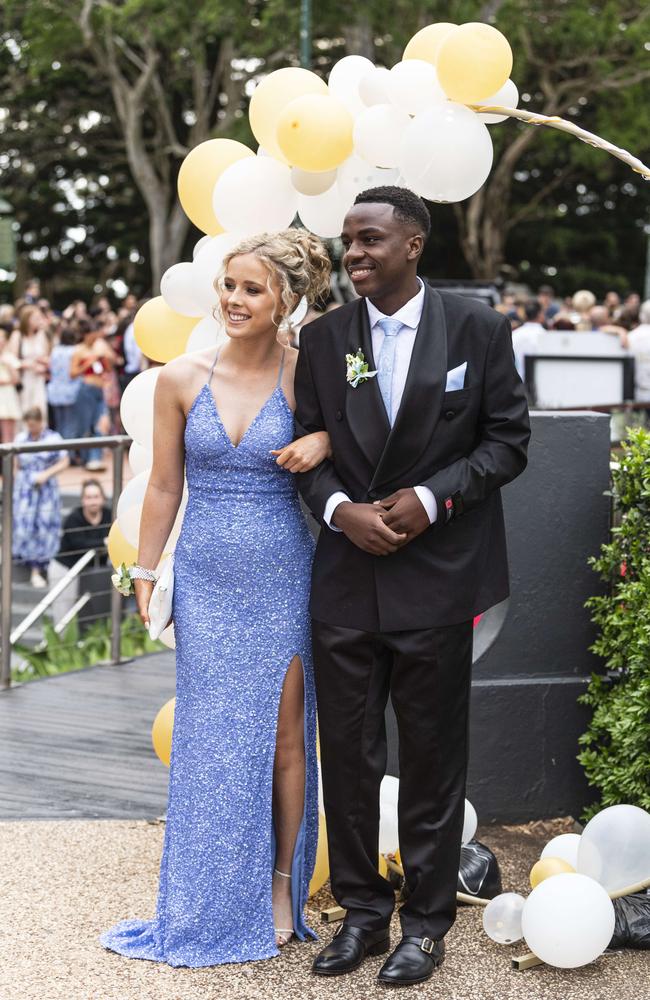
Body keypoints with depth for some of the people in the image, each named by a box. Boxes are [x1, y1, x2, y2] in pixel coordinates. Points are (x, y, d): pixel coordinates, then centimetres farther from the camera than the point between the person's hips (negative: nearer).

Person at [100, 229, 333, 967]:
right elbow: (164, 487, 6)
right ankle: (213, 904, 21)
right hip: (205, 580, 2)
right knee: (211, 739, 8)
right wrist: (144, 574, 6)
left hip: (282, 580, -1)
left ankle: (280, 886, 21)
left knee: (283, 735, 5)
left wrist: (325, 440, -15)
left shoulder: (305, 375, -5)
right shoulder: (181, 379, -1)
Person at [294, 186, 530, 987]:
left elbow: (507, 438, -1)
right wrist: (340, 509, -11)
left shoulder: (477, 329, -3)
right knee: (346, 749, 8)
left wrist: (430, 498, -14)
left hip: (436, 575, -2)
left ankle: (427, 920, 20)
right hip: (346, 577, 3)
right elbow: (309, 448, 8)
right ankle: (361, 908, 23)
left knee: (432, 754, 7)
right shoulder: (322, 338, 5)